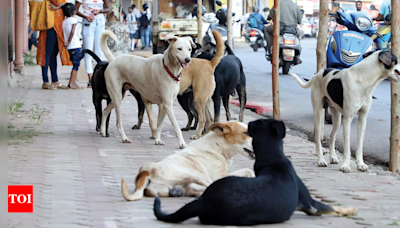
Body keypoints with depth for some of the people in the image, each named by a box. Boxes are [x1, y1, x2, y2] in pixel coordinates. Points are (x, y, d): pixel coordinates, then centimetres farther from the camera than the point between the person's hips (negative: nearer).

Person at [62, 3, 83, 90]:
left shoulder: (64, 21, 13)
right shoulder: (73, 19, -6)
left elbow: (64, 33, 8)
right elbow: (72, 31, -16)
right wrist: (68, 42, -10)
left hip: (69, 47, 7)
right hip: (75, 46, -7)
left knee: (76, 65, 14)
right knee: (76, 65, -5)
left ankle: (74, 82, 12)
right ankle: (71, 84, -10)